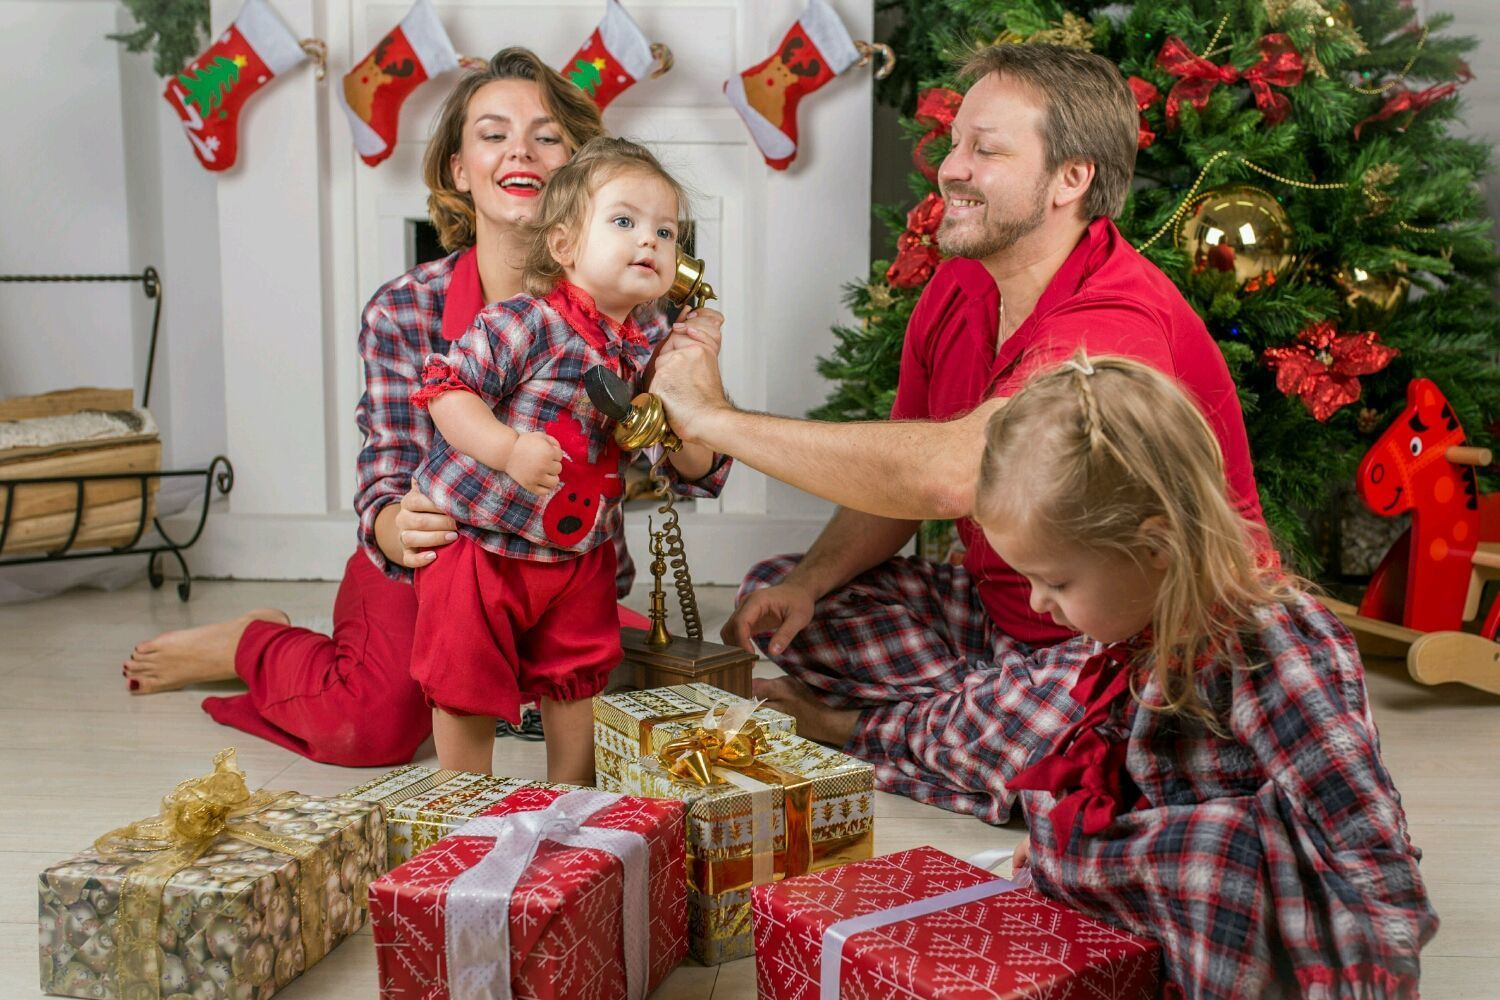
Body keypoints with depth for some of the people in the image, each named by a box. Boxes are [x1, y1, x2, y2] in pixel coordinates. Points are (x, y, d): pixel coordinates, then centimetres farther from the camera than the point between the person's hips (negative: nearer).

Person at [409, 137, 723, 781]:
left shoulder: (647, 353, 0)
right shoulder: (527, 323, -19)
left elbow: (695, 468, 3)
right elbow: (444, 389, -20)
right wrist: (509, 448, -34)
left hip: (580, 553, 5)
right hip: (478, 541, -5)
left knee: (579, 679, 14)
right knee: (467, 684, 3)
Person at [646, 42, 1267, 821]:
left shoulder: (1119, 324, -28)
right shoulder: (955, 288, 1)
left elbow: (950, 474, -43)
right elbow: (897, 478, 7)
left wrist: (718, 419, -35)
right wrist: (810, 580, -13)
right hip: (994, 612, 8)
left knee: (1020, 733, -38)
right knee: (775, 595, 4)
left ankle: (851, 727, -6)